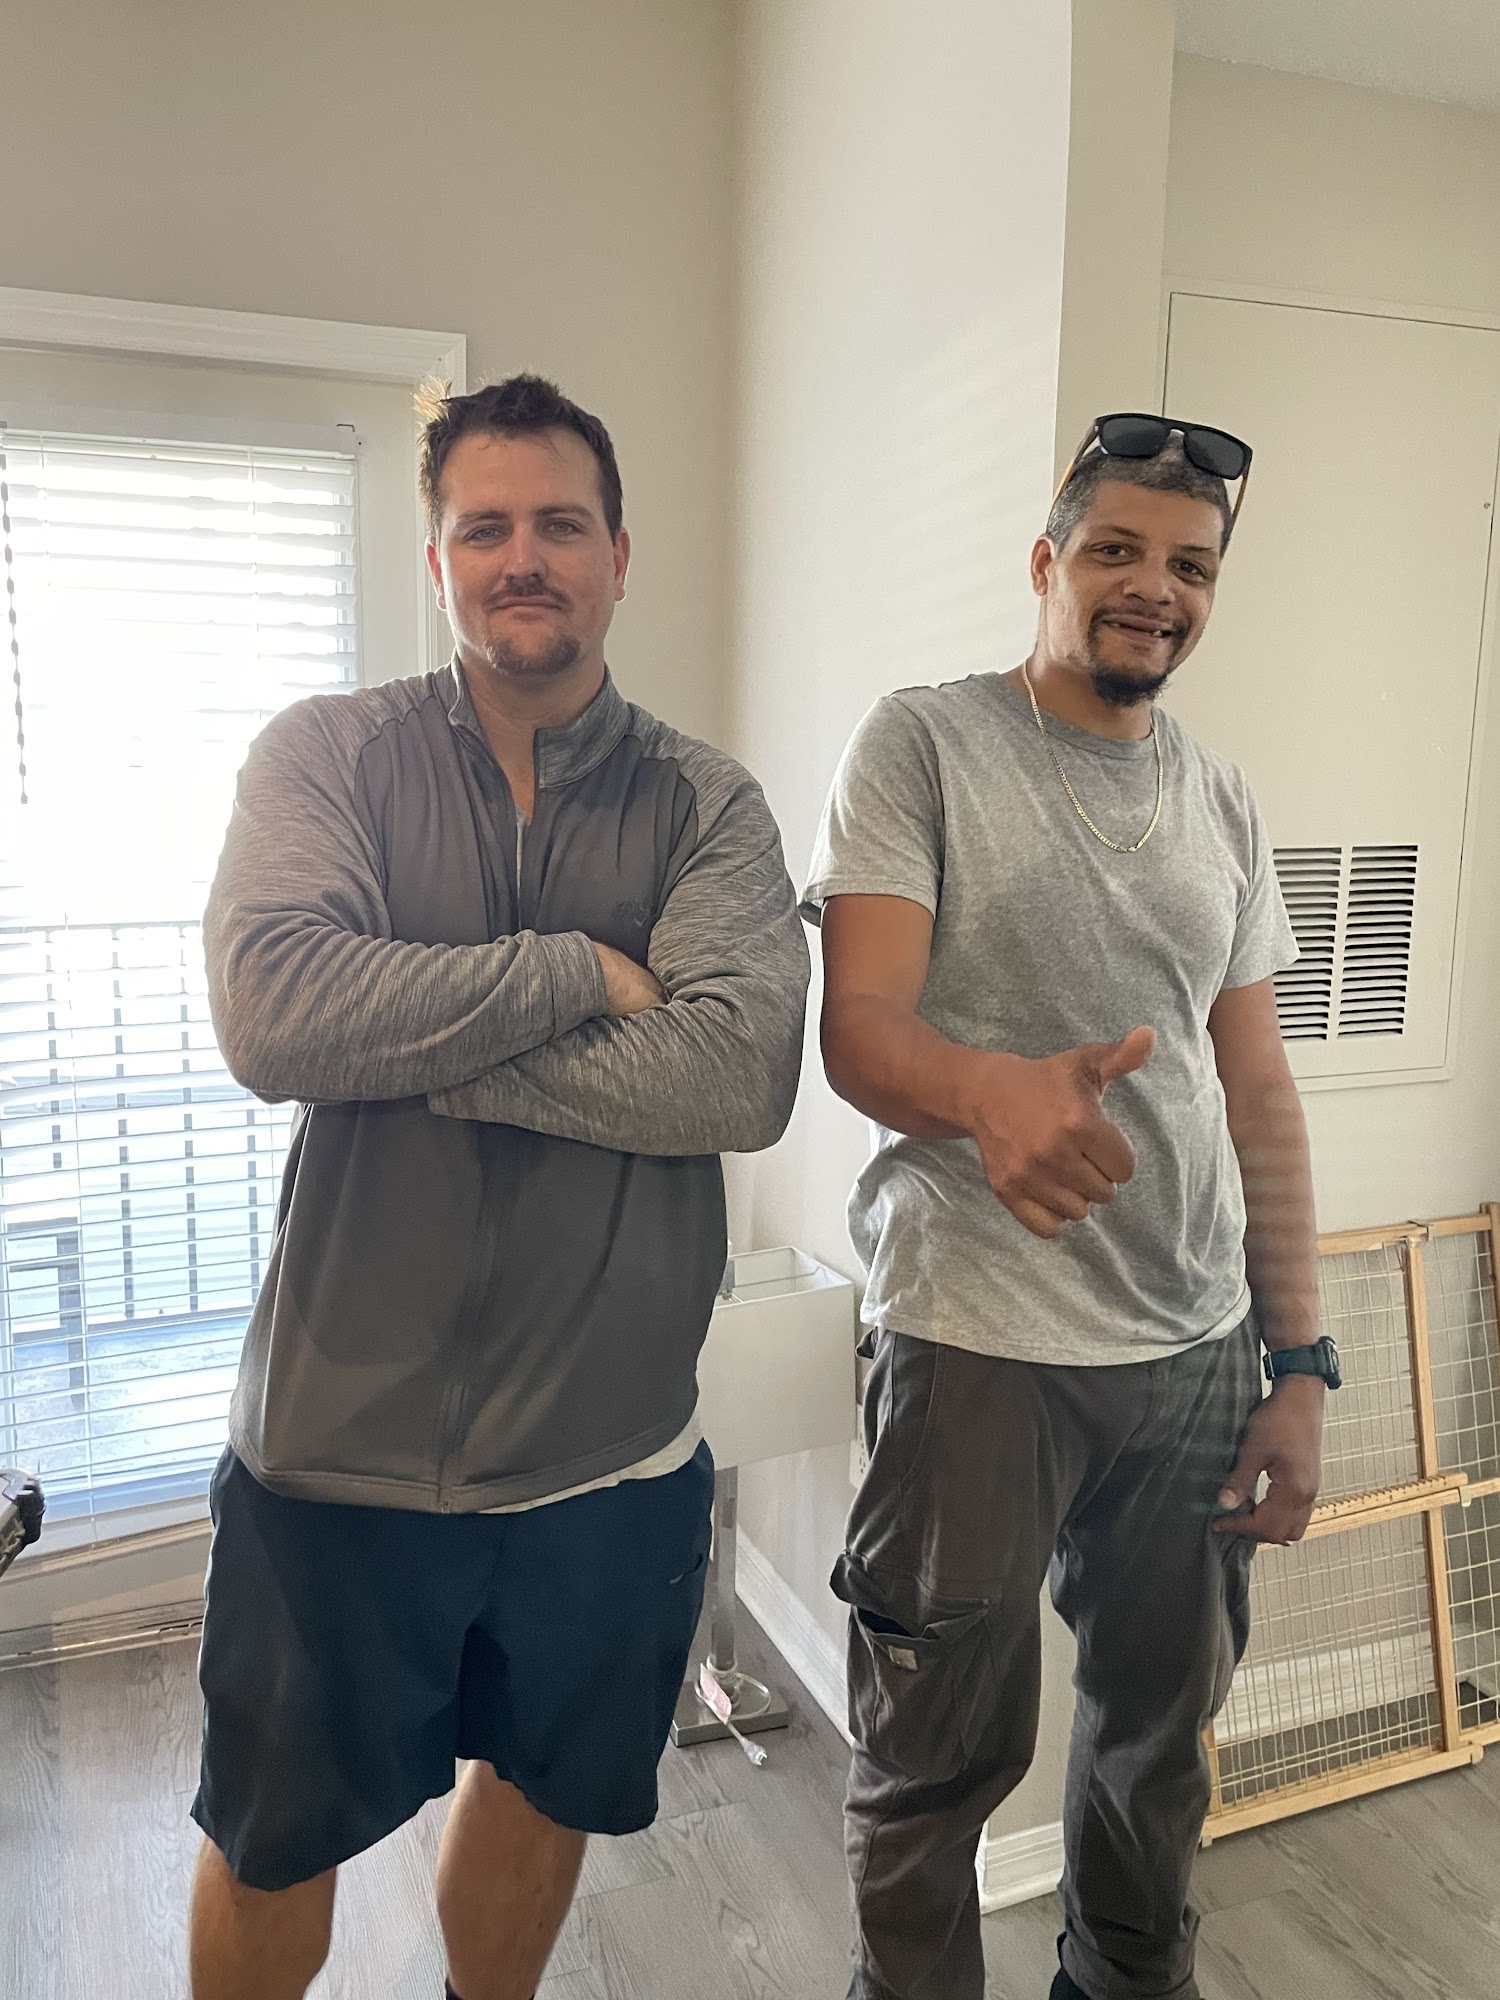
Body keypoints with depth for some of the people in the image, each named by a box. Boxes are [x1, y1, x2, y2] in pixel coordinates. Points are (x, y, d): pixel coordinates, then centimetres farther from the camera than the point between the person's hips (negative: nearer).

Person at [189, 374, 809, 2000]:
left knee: (545, 1790, 26)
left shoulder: (707, 805, -3)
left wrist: (408, 1042, -20)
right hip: (338, 1441, -1)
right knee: (274, 1841, 21)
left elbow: (741, 1075, -20)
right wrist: (580, 972, -18)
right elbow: (271, 1013, -22)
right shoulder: (325, 755, -5)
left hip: (610, 1453, 2)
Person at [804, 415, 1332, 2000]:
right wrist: (994, 1090, -37)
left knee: (1162, 1724, 21)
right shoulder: (923, 743, -5)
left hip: (1201, 1351, 5)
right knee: (940, 1760, 9)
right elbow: (858, 1031, -15)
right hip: (979, 1347, -5)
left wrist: (1299, 1362, 8)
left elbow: (1257, 1094, 12)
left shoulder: (1225, 808, 11)